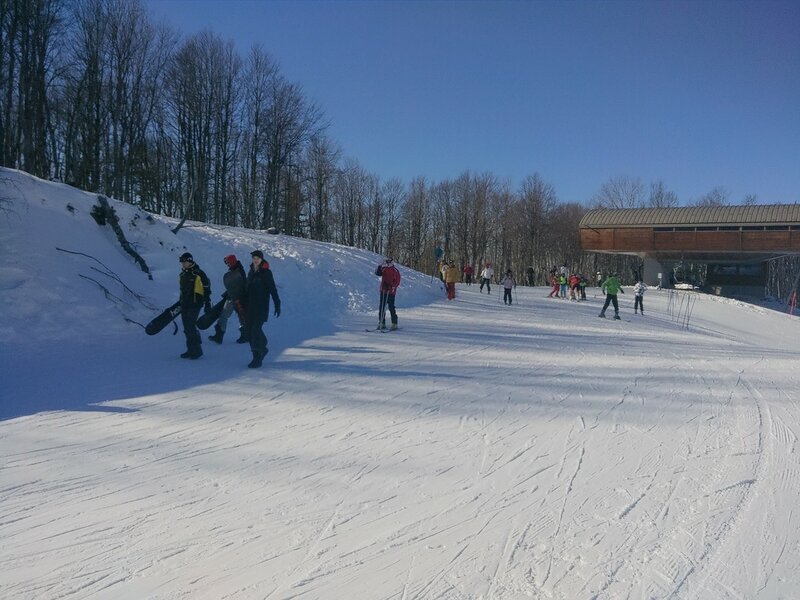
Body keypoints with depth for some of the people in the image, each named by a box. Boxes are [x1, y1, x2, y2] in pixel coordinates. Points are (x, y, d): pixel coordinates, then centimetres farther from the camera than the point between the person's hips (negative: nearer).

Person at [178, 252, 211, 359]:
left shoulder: (198, 273, -8)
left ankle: (197, 350, -3)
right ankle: (191, 350, 17)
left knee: (191, 327, -12)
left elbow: (206, 289, -8)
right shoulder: (183, 274, 16)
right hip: (185, 305, 8)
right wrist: (181, 303, 27)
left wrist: (207, 303, -11)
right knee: (186, 328, 9)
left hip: (195, 304, -8)